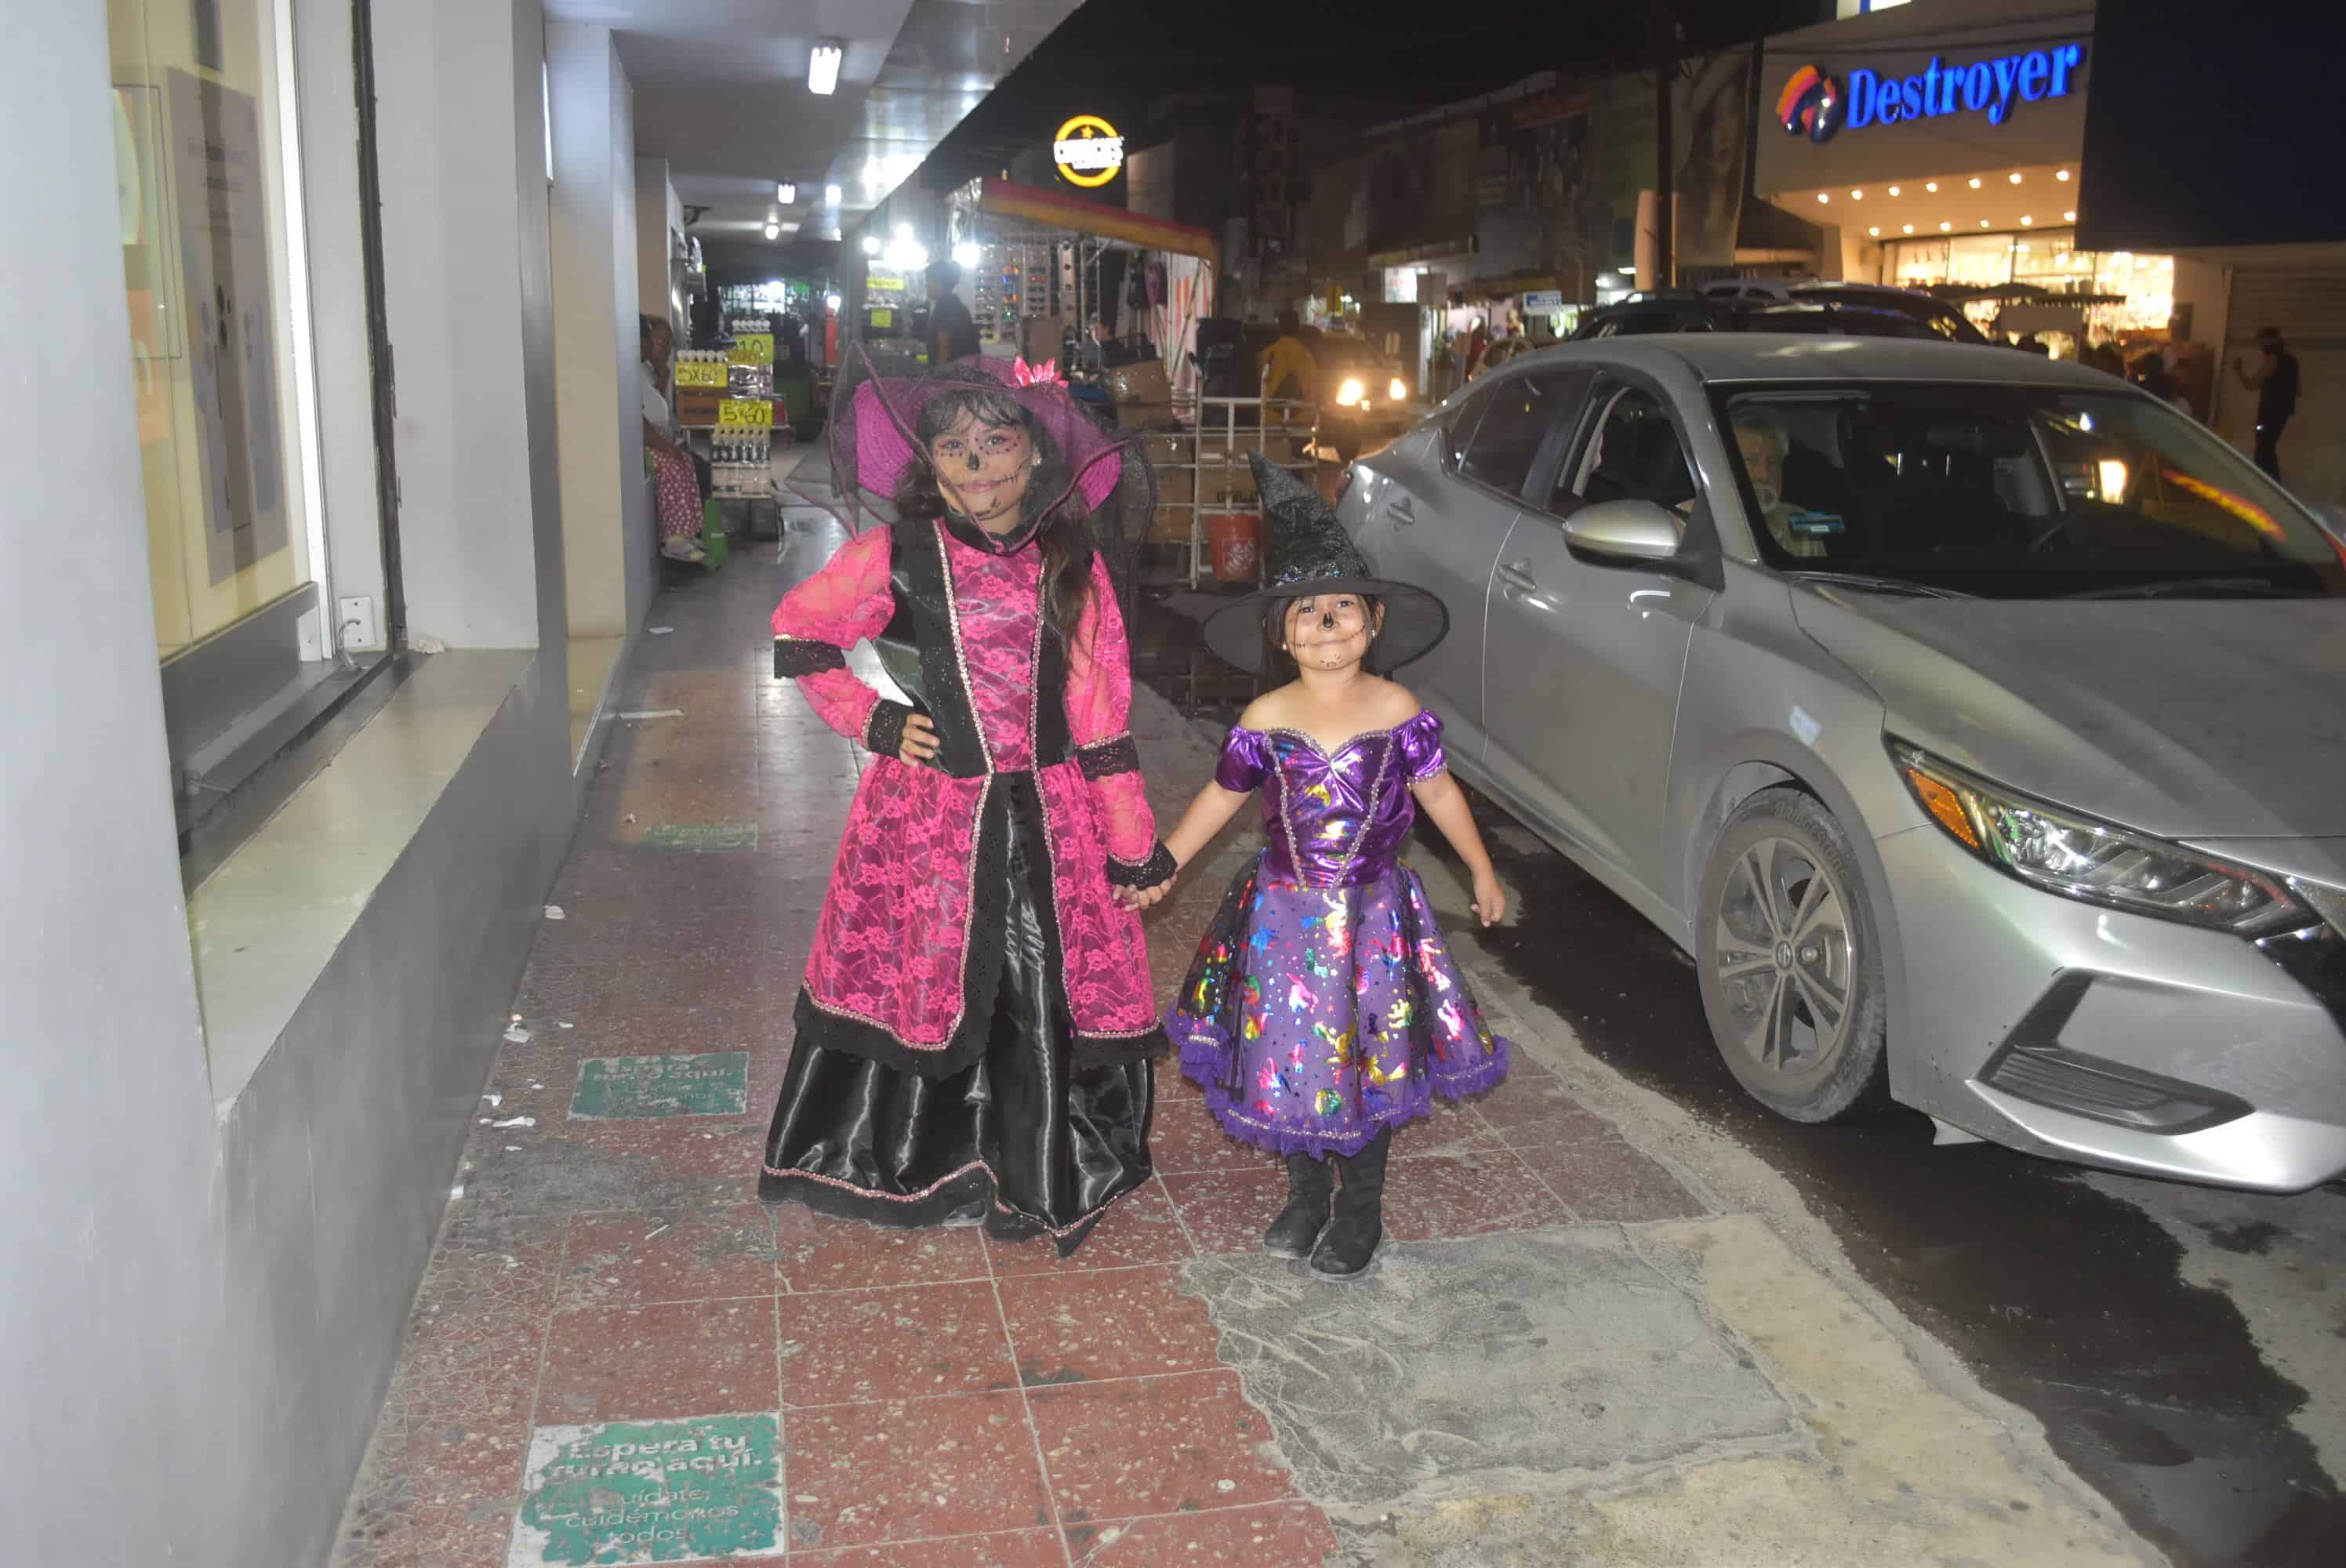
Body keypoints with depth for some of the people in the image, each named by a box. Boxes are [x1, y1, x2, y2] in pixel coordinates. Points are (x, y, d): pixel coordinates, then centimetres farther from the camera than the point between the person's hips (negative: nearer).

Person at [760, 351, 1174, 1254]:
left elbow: (1101, 717, 3)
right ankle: (916, 1166, 31)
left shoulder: (1074, 565, 1)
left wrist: (1134, 848, 4)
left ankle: (1037, 1177, 25)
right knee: (929, 978, 7)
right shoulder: (895, 558, -3)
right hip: (931, 811, -1)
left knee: (1050, 989, 3)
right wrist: (872, 719, 0)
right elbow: (797, 634, 11)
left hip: (1049, 817, 1)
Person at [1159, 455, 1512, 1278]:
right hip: (1284, 911, 1)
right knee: (1289, 1054, 10)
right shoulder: (1266, 719, -7)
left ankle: (1361, 1207, 26)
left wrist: (1482, 873, 12)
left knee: (1372, 1054, 7)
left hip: (1373, 911, -1)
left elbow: (1436, 789, 5)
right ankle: (1306, 1193, 32)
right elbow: (1221, 796, 6)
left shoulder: (1398, 710, -8)